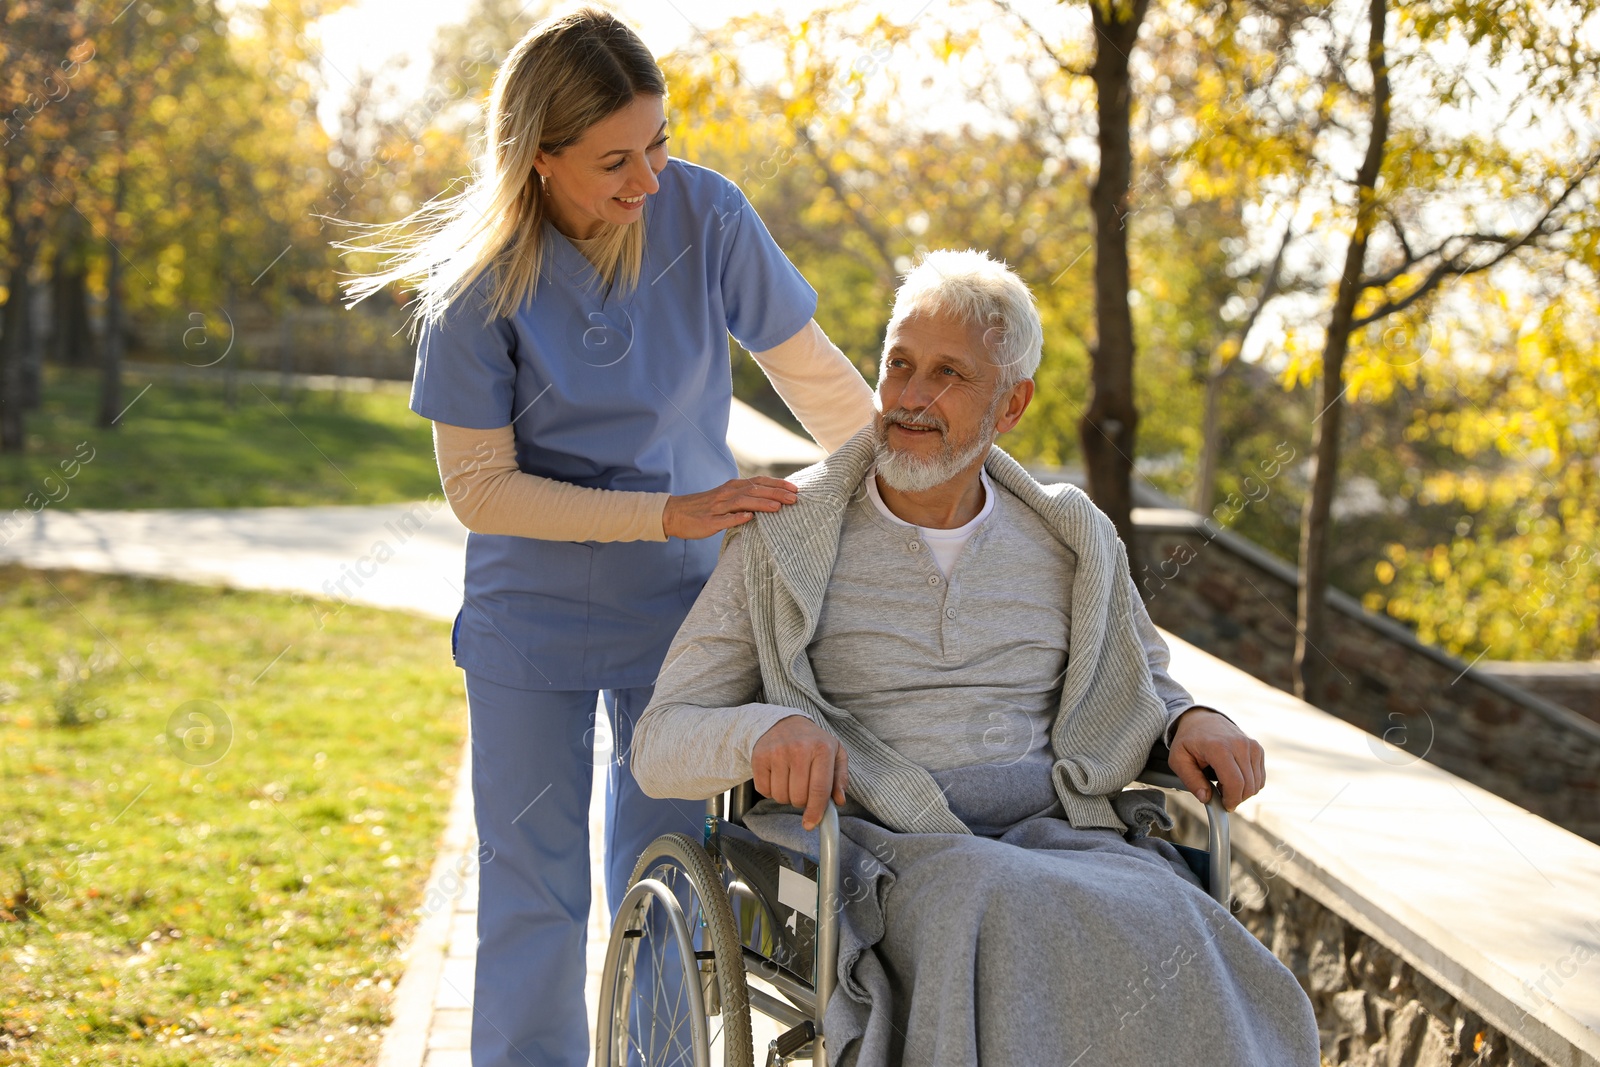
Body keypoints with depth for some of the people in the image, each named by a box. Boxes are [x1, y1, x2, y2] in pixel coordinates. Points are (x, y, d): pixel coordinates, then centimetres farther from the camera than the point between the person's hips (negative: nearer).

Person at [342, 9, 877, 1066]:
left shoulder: (704, 215, -14)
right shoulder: (483, 277, -17)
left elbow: (815, 375, -1)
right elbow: (478, 486, -14)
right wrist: (668, 512, -22)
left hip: (681, 605, 2)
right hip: (534, 616, -1)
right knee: (534, 895, 6)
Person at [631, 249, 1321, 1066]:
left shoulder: (1071, 544, 14)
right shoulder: (783, 544, 5)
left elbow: (1143, 687, 29)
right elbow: (659, 745, 3)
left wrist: (1193, 721, 3)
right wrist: (764, 731, -21)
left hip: (1064, 842, 3)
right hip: (886, 863, -3)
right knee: (1023, 934, -37)